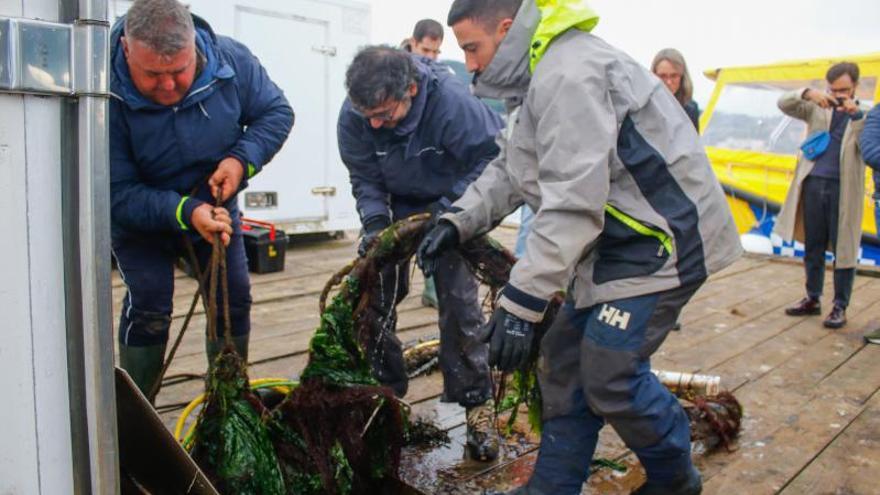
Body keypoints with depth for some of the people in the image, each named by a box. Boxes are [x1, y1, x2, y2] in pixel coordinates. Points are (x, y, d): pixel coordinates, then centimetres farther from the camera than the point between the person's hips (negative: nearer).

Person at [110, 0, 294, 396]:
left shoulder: (231, 60, -23)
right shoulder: (107, 97, -31)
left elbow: (276, 112, -9)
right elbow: (117, 195, -28)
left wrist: (243, 158, -27)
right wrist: (185, 212, -42)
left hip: (216, 206, 3)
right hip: (140, 220, -3)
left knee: (234, 300, 4)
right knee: (149, 308, -12)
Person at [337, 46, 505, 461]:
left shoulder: (452, 102, -34)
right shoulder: (354, 115, -23)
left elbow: (492, 158, -23)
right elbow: (365, 178, -10)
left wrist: (449, 208, -30)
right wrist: (374, 222, -26)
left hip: (449, 204, -3)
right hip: (396, 205, 4)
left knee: (458, 299, -9)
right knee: (374, 295, 2)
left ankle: (475, 405, 6)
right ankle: (383, 392, 21)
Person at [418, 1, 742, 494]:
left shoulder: (568, 73, -22)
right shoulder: (544, 75, 13)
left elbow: (573, 203, -29)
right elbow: (509, 172, 14)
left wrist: (522, 300, -28)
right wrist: (456, 222, 0)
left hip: (664, 237, -10)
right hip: (623, 236, 10)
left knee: (611, 377, -7)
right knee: (566, 359, 11)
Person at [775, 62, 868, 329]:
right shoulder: (817, 109, 10)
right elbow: (784, 104, 0)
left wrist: (856, 115, -22)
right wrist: (808, 94, -19)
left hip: (844, 188, -2)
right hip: (814, 184, 2)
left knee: (843, 248, 1)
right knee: (813, 246, 10)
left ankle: (840, 306, 9)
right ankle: (812, 299, 21)